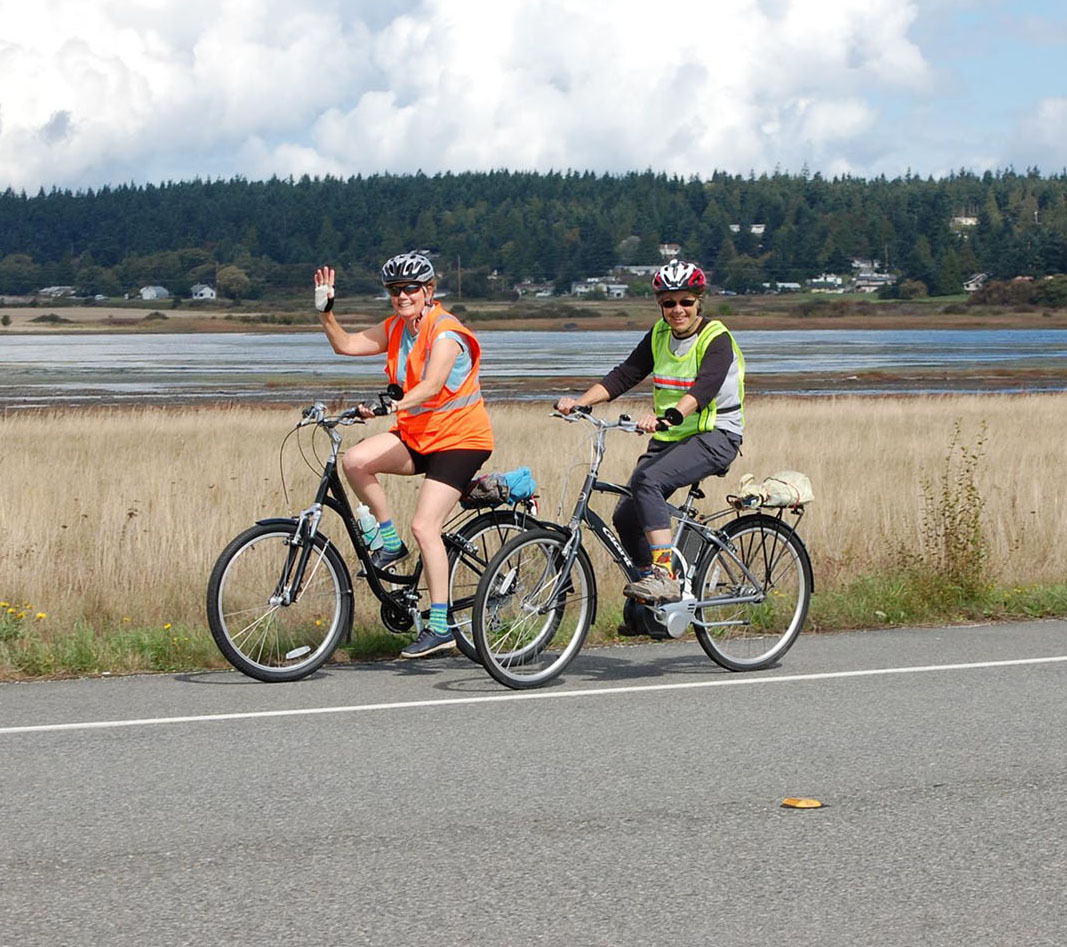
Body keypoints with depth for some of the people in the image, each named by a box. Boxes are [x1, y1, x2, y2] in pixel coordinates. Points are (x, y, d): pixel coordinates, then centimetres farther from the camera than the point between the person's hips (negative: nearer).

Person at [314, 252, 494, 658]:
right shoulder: (396, 328, 7)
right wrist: (325, 309, -7)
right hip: (416, 434, 7)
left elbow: (431, 385, -32)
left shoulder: (447, 332, -18)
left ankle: (440, 627, -12)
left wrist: (393, 406, -48)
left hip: (459, 438, -7)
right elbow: (346, 344, 8)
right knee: (355, 460, -19)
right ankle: (390, 542, 0)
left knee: (424, 525, -18)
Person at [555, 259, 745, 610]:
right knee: (626, 516, -3)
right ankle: (655, 605, 13)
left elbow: (704, 387, -29)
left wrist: (668, 416, -46)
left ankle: (664, 574, -32)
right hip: (669, 438, 7)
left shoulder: (716, 338, -12)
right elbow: (625, 374, 3)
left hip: (715, 436, -7)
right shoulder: (659, 335, 8)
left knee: (647, 480, -31)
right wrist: (579, 402, -12)